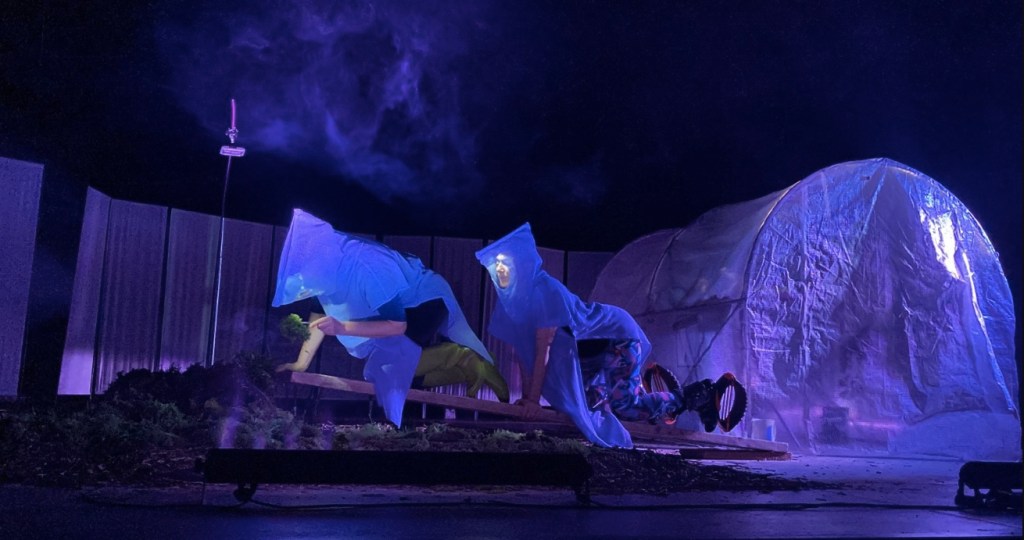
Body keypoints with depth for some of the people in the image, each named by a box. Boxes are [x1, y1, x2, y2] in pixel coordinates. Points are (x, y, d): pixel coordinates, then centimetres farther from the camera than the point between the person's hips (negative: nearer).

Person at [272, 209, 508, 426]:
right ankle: (467, 368, 14)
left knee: (387, 368, -19)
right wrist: (301, 364, -6)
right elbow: (321, 314, -1)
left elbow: (398, 325, -30)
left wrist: (342, 328, -36)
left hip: (427, 300, -9)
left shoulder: (367, 268, -36)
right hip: (401, 304, 9)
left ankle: (457, 357, -7)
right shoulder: (326, 262, -12)